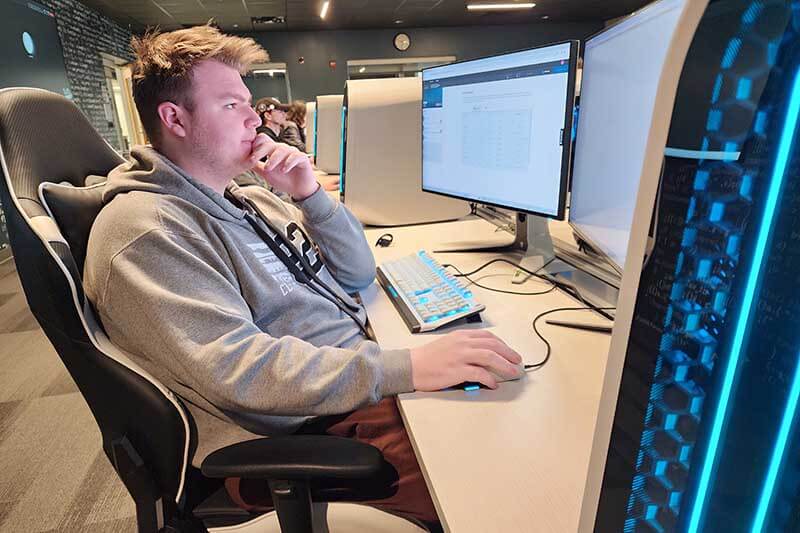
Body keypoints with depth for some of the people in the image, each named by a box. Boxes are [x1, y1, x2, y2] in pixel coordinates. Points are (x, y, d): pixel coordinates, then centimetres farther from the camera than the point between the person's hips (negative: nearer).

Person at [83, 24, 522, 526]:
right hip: (304, 429, -7)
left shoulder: (250, 200, 12)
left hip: (360, 380, 8)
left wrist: (310, 195, -5)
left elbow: (358, 274, 10)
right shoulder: (145, 229, -15)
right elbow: (239, 368, -26)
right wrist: (404, 367, -33)